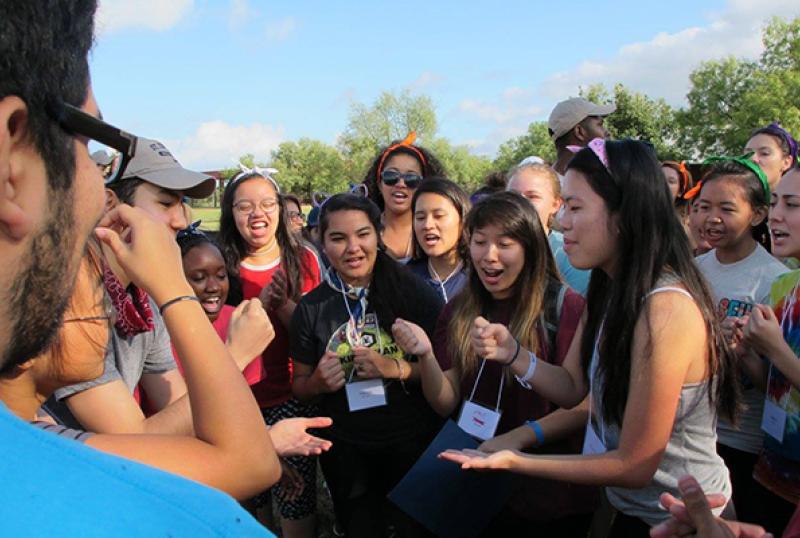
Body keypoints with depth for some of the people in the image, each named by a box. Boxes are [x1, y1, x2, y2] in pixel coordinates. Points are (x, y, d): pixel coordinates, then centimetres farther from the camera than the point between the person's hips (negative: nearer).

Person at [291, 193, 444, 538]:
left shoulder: (413, 292, -11)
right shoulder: (310, 309, -5)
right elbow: (299, 387, 4)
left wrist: (396, 368, -23)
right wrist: (318, 382, -17)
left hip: (413, 444, -1)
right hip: (346, 452, 2)